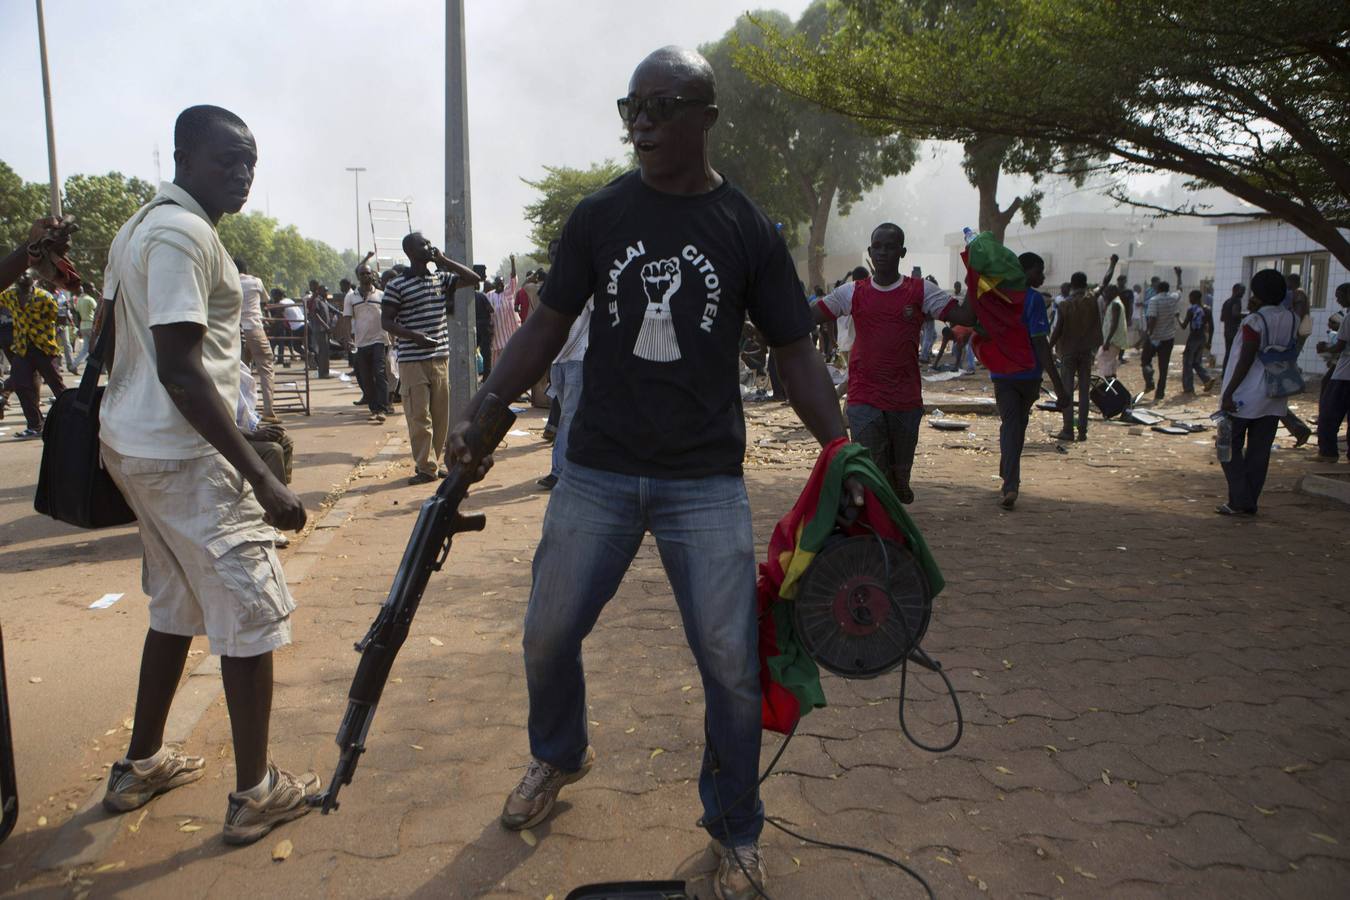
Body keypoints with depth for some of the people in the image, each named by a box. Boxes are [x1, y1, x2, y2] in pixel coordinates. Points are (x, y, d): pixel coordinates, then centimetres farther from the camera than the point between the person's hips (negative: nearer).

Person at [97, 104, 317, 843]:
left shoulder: (141, 226, 16)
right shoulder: (182, 234, -17)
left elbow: (118, 342, 21)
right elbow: (181, 371, -24)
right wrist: (263, 479, -26)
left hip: (134, 443, 10)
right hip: (183, 454, -10)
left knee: (177, 605, 20)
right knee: (252, 613, -3)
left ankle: (141, 764, 33)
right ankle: (255, 794, 8)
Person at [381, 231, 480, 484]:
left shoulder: (441, 278, 10)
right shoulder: (396, 285, -4)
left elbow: (473, 278, 10)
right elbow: (386, 321, -5)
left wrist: (444, 260, 2)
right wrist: (414, 336, -21)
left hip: (441, 358, 5)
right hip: (412, 361, -5)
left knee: (441, 415, 9)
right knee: (419, 416, -3)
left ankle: (431, 462, 20)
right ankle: (426, 467, 4)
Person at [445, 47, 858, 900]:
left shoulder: (750, 229, 0)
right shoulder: (599, 215, 3)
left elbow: (796, 351, 3)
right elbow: (547, 326, 6)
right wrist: (481, 412, -5)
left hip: (706, 483, -1)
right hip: (598, 473, 2)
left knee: (732, 663, 0)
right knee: (548, 635, 10)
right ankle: (560, 756, 43)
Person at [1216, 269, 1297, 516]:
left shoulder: (1254, 321, -16)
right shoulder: (1292, 320, 4)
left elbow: (1246, 361, -18)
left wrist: (1228, 393, -14)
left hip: (1246, 396, -6)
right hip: (1275, 398, 6)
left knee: (1230, 448, 5)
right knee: (1259, 452, 10)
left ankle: (1240, 502, 1)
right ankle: (1250, 503, 15)